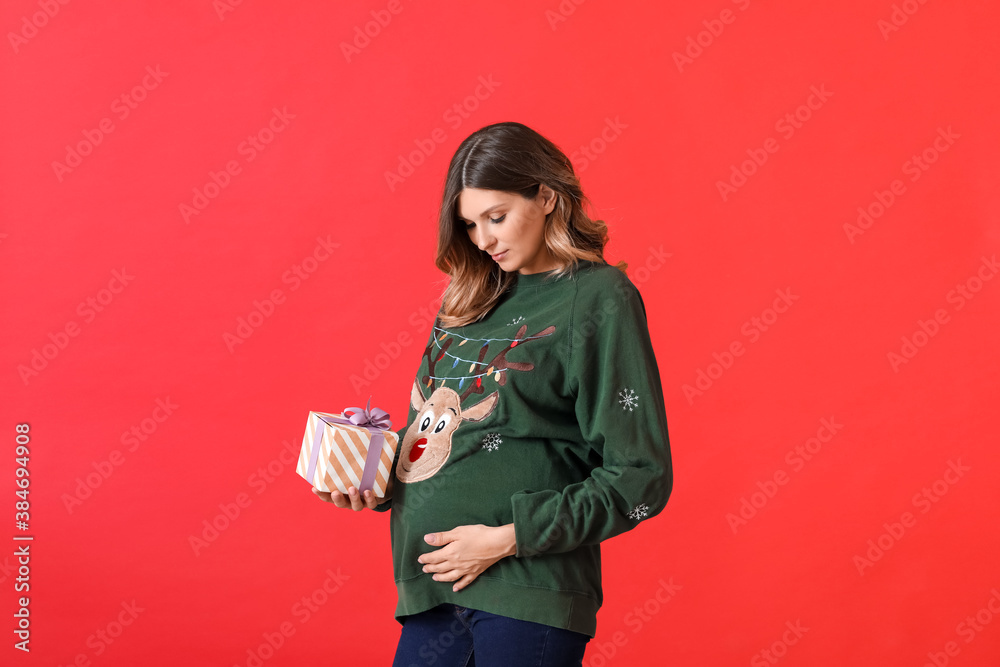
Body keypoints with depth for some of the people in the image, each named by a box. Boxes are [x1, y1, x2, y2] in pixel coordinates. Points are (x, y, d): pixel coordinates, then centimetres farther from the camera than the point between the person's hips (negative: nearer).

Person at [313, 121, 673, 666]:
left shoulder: (600, 299, -6)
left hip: (526, 589, -6)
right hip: (432, 588, 6)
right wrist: (379, 481, 3)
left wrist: (508, 538, -13)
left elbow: (640, 480, -9)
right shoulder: (476, 296, 14)